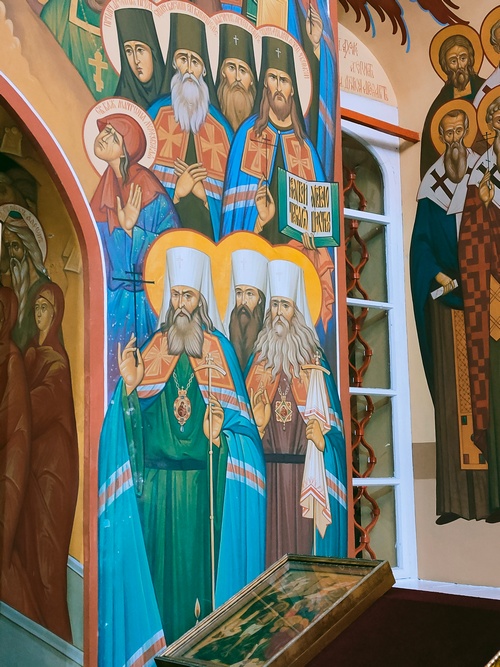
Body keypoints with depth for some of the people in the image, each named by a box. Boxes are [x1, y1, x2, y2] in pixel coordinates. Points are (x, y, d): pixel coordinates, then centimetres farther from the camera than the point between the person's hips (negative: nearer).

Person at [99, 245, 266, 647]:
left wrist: (218, 435, -21)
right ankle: (164, 644, 19)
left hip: (201, 482, -2)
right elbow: (136, 419, 5)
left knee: (199, 560, 3)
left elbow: (234, 415, -2)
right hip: (159, 480, 2)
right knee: (162, 561, 5)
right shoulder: (153, 348, 7)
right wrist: (129, 384, -12)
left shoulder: (218, 349, 1)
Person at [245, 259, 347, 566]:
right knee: (272, 534, 2)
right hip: (269, 466, 2)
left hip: (302, 465, -2)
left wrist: (319, 436, -18)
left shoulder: (313, 359, 4)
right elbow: (252, 416, 13)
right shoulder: (260, 359, 12)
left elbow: (323, 415, 0)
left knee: (300, 534, -1)